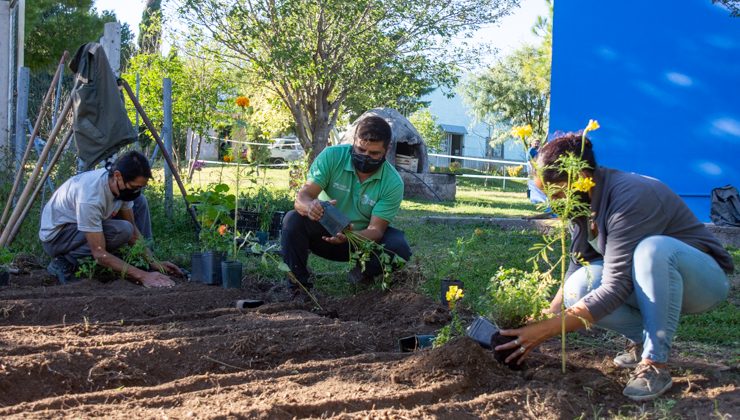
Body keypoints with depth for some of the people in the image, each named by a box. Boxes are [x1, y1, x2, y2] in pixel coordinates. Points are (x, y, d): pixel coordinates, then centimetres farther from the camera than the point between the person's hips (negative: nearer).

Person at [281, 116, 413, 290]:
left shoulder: (393, 183, -19)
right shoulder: (331, 156, -19)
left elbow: (376, 229, -22)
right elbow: (302, 196, -23)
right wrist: (310, 206, -50)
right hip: (325, 230, 0)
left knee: (399, 247, -27)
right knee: (293, 219, -29)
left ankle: (363, 275, 3)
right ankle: (299, 284, -15)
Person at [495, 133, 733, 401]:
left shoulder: (630, 196, -30)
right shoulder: (583, 201, -5)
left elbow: (615, 287, -33)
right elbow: (577, 268, -2)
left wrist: (547, 330, -32)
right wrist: (545, 318, -16)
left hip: (703, 278, -7)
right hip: (650, 284, 7)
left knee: (653, 248, -39)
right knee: (577, 289, -21)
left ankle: (655, 363, -25)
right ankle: (642, 339, 2)